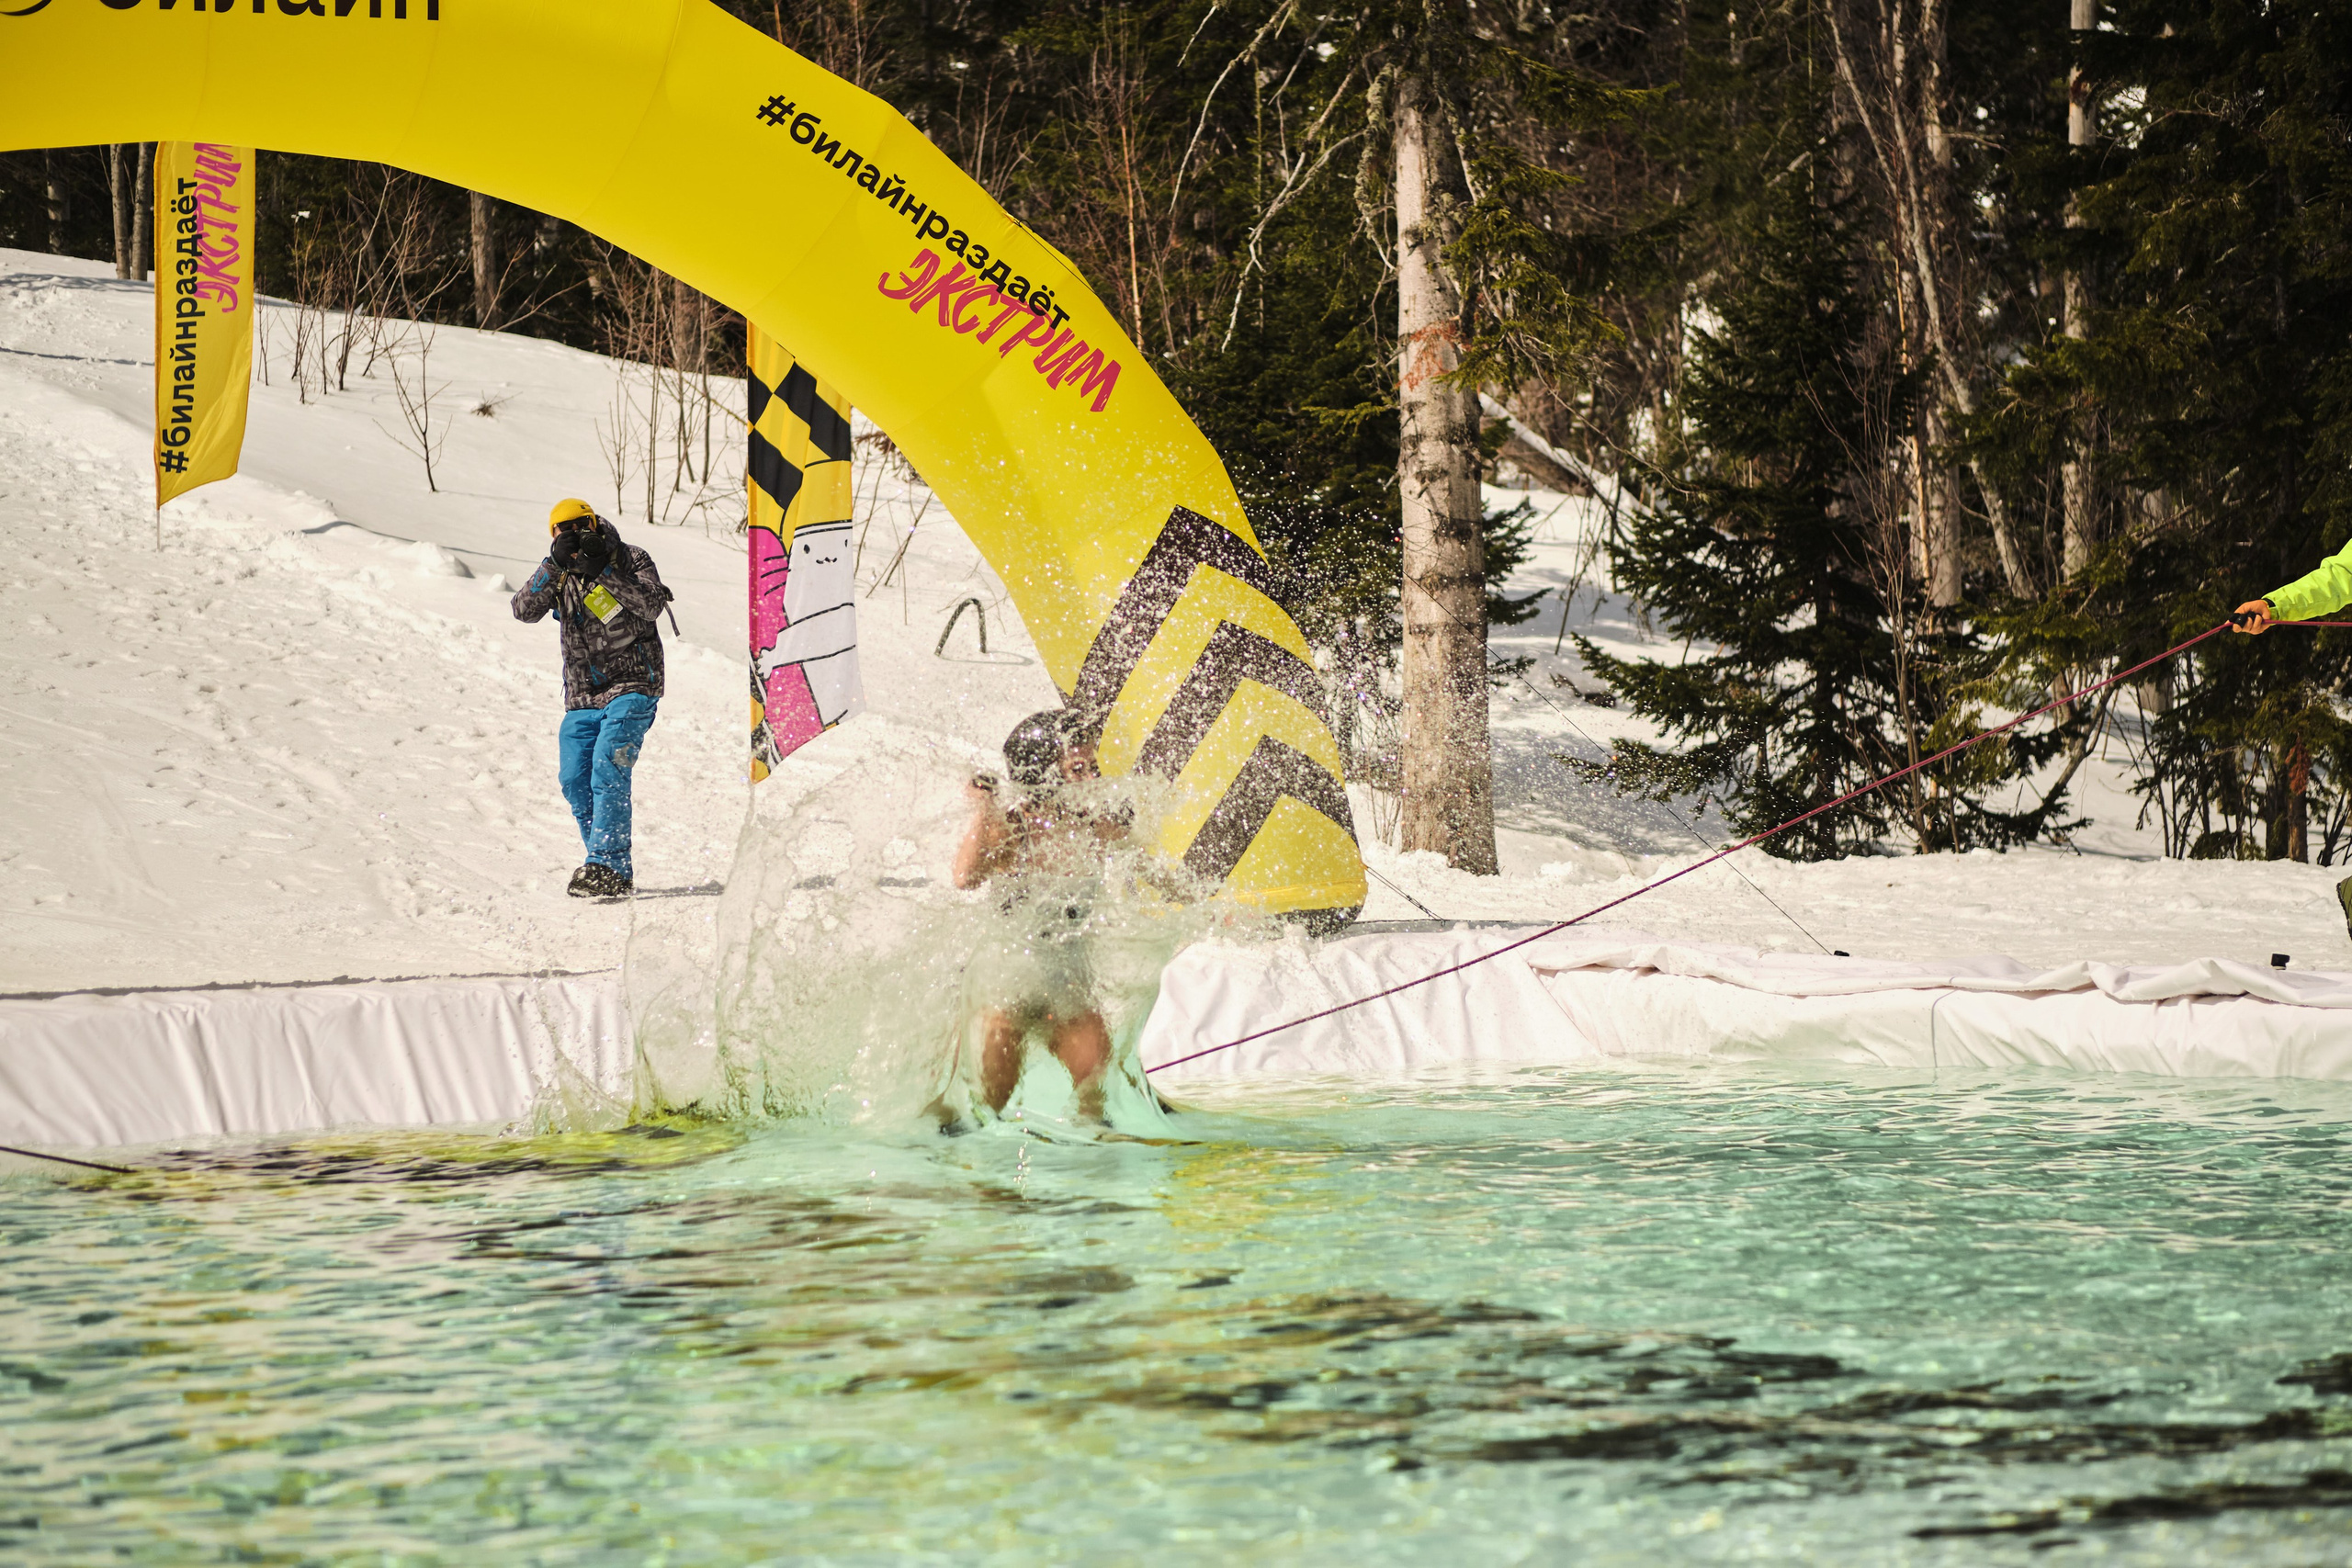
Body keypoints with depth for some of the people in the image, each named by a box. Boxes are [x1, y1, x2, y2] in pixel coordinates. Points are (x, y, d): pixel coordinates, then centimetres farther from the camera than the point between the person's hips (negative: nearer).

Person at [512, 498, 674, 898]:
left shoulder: (630, 559, -2)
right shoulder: (559, 575, 7)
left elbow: (650, 606, -17)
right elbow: (524, 609, -9)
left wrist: (602, 570, -23)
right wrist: (555, 564, -21)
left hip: (631, 688, -5)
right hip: (582, 697, 5)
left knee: (607, 770, -20)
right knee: (574, 780, -2)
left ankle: (609, 869, -22)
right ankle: (611, 866, 12)